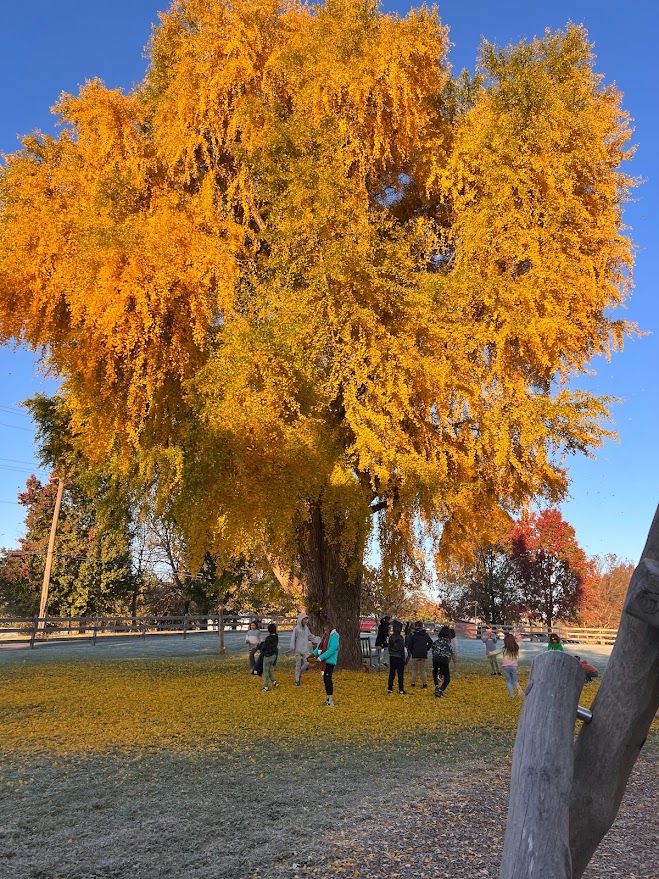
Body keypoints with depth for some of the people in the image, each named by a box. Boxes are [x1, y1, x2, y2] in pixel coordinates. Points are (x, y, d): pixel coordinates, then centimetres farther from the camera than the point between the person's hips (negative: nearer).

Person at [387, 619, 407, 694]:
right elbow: (402, 649, -14)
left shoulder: (391, 637, 4)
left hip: (392, 657, 6)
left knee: (392, 673, 12)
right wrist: (403, 658, -7)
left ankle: (390, 688, 13)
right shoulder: (400, 638, -16)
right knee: (400, 674, 2)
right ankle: (401, 690, 4)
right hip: (399, 657, -6)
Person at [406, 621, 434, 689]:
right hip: (424, 655, 2)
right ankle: (424, 684, 6)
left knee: (414, 669, 10)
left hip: (415, 655, -2)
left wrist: (409, 653, 9)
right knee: (423, 670, 11)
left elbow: (409, 645, -3)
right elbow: (431, 642, 14)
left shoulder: (412, 634, -4)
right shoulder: (425, 634, 6)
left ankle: (413, 683, 8)